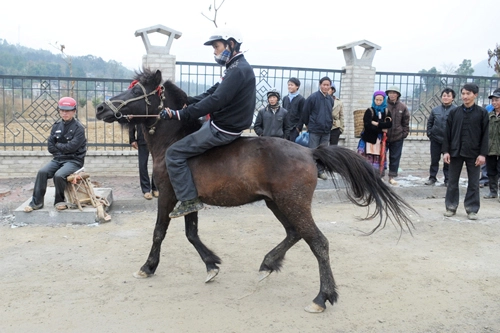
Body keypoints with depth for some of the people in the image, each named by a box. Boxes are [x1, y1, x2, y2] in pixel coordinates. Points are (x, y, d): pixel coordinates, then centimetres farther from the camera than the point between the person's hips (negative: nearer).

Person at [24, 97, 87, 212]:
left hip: (74, 160, -5)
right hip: (58, 159, 6)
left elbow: (71, 147, -17)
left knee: (59, 175, -30)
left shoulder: (78, 128, -7)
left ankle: (60, 201, -6)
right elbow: (50, 146, 7)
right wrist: (62, 150, -6)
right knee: (42, 172, -18)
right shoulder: (56, 126, 10)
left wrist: (58, 145, -2)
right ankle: (36, 202, -10)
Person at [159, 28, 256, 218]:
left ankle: (188, 200, -5)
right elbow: (213, 92, 17)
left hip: (223, 130, -11)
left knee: (174, 154, -10)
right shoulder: (237, 67, 14)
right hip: (223, 124, 11)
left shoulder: (238, 70, -20)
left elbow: (215, 100, -31)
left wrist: (179, 114, -33)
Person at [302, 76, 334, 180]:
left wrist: (329, 124, 15)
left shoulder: (330, 99, 6)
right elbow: (305, 112, -4)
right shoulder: (313, 97, -9)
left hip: (326, 130, 5)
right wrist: (308, 124, 5)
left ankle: (320, 170, 19)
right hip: (314, 130, -5)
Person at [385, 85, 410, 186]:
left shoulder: (402, 107, 1)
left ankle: (392, 177, 16)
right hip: (383, 136, -2)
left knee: (395, 158, 7)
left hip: (397, 137, 2)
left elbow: (406, 122, 5)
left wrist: (405, 133, 0)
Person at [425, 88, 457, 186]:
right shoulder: (435, 110, 5)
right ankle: (432, 177, 22)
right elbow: (430, 122, 13)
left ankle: (447, 179, 18)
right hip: (435, 140, 3)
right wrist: (429, 133, 4)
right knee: (434, 160, 11)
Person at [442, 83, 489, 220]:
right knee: (452, 181, 8)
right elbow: (447, 133, 5)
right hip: (455, 152, 2)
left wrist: (483, 154, -7)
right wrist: (446, 151, -2)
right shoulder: (454, 112, 4)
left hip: (473, 153, -1)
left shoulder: (482, 113, 0)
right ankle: (451, 206, 18)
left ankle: (472, 209, 14)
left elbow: (485, 135, -1)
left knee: (474, 183, 5)